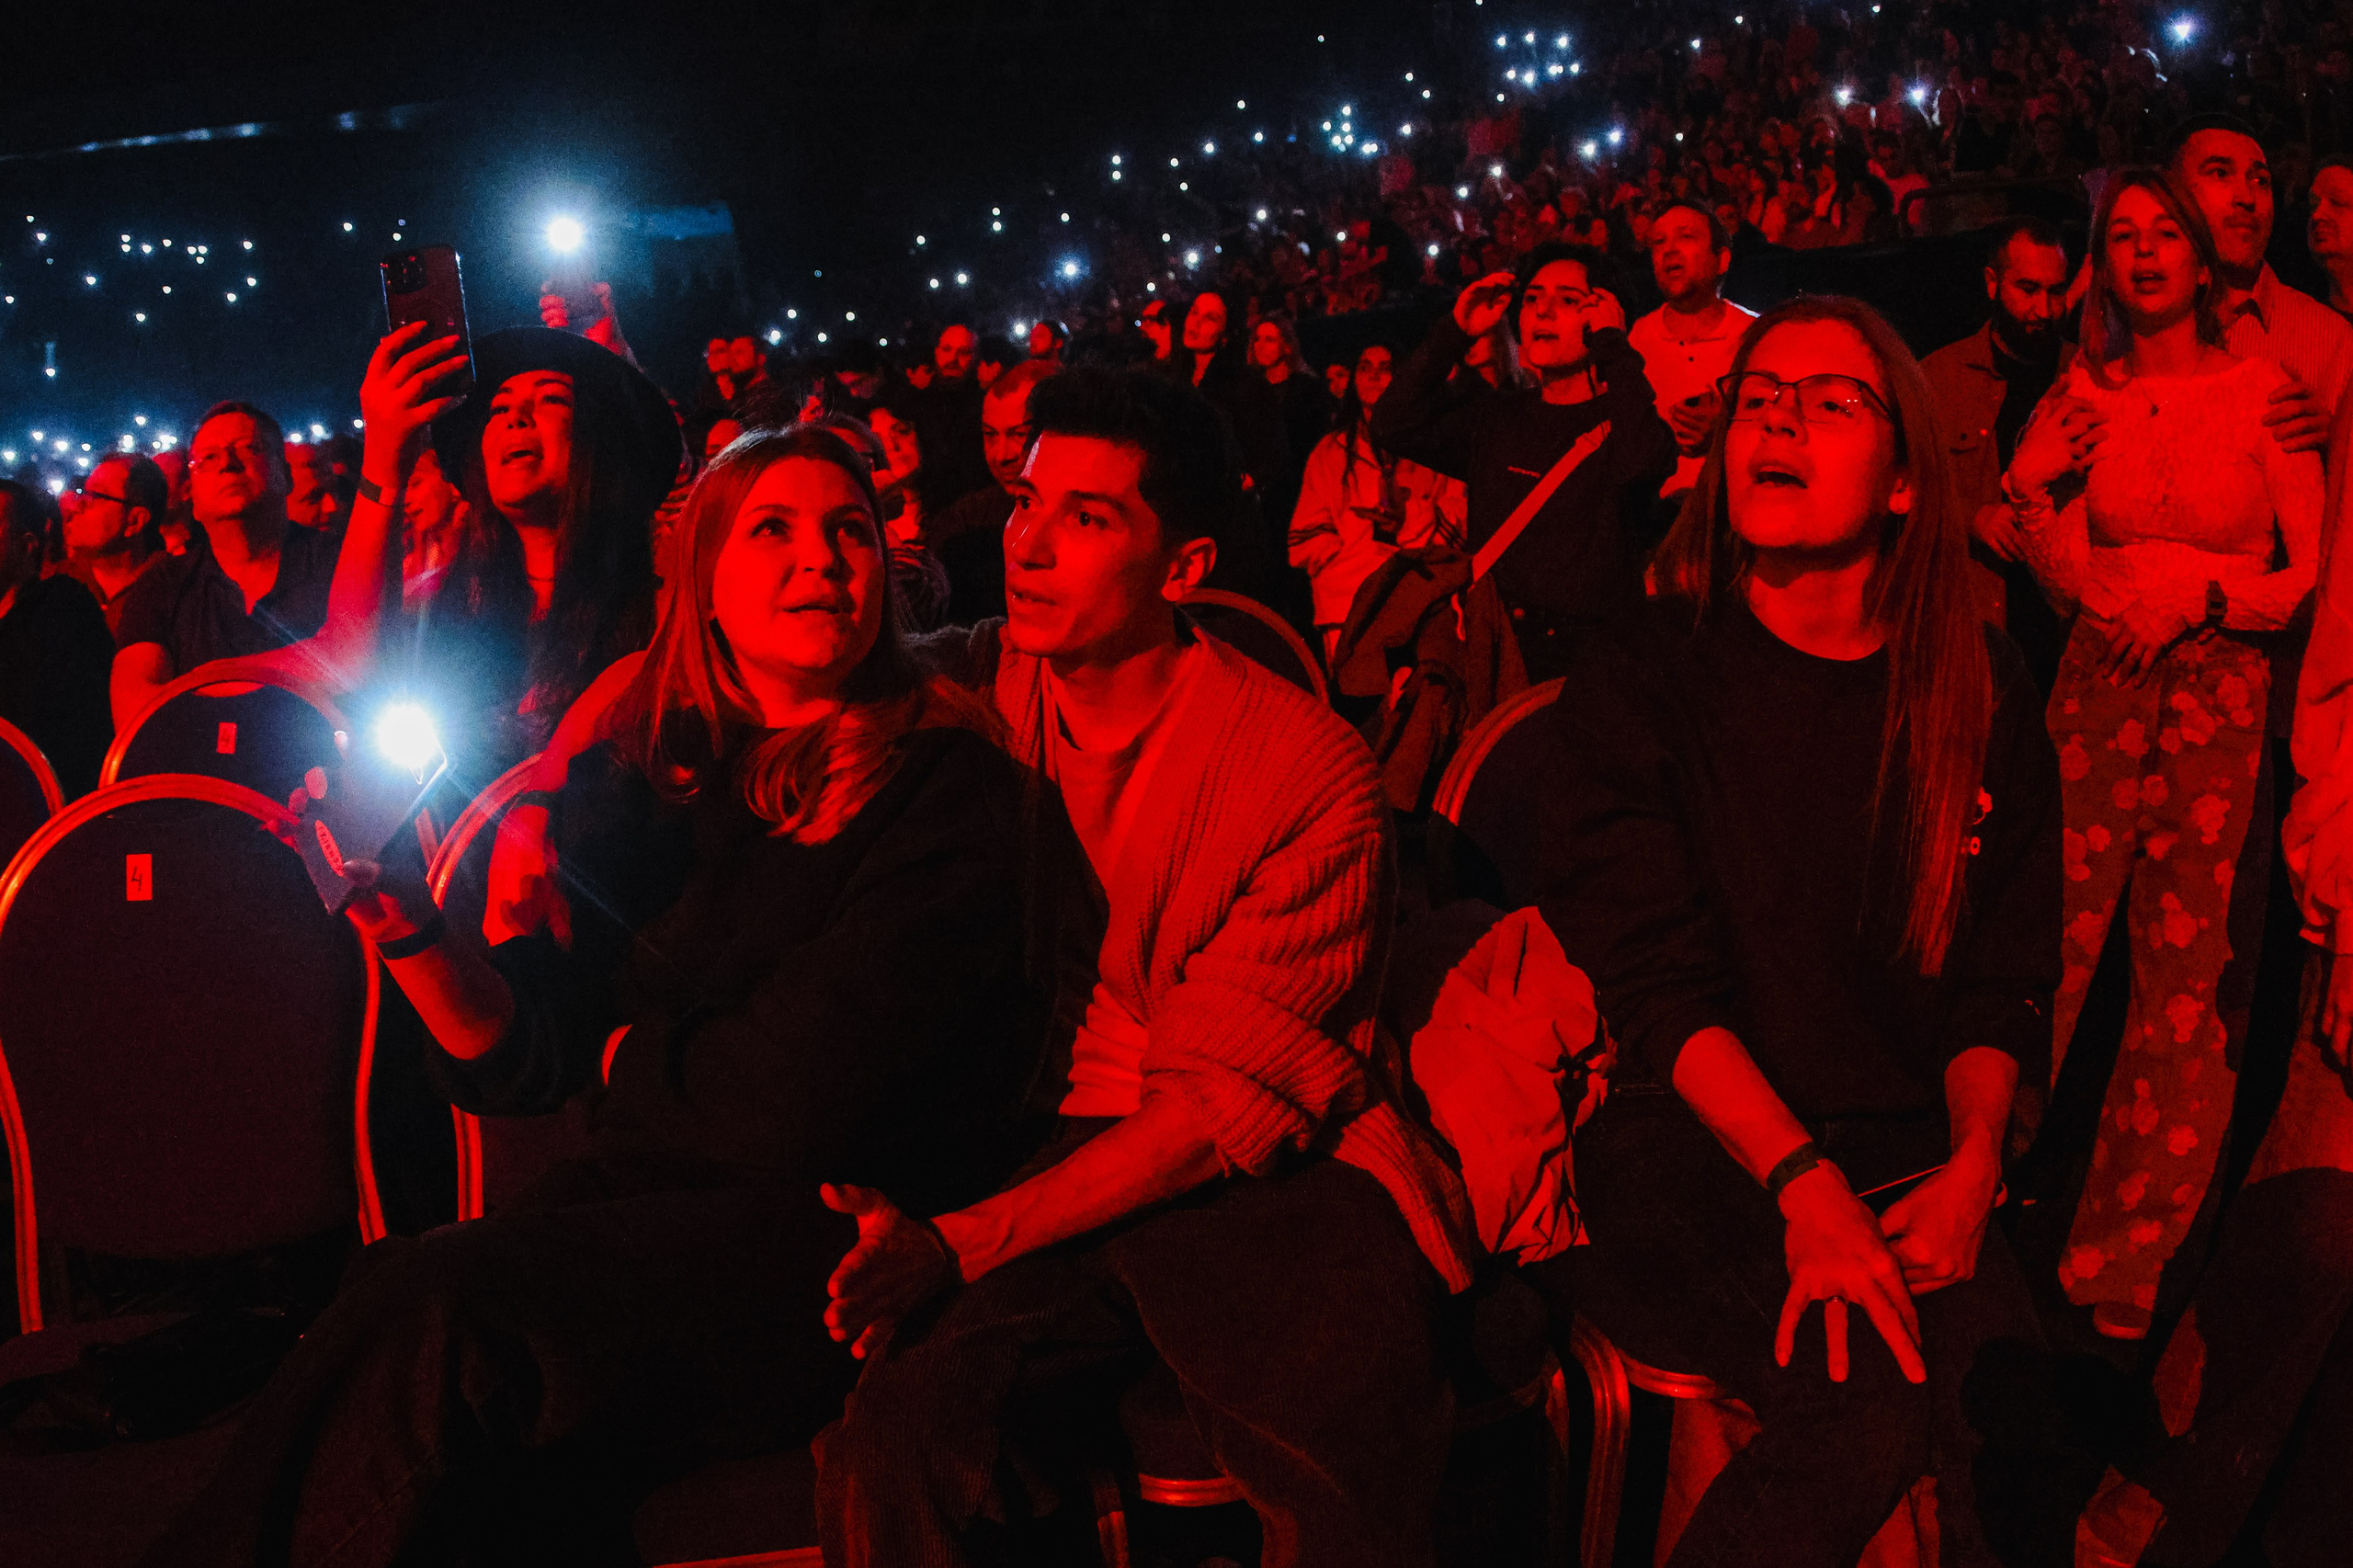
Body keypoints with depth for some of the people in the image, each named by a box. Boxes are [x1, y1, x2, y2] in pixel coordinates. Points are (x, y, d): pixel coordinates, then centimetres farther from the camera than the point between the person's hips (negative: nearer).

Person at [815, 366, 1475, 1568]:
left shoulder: (1309, 771, -6)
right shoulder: (978, 689, 5)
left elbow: (1229, 1103, -9)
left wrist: (967, 1239, -19)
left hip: (1260, 1175, -2)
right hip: (1049, 1156, 2)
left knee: (1348, 1461, -31)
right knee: (882, 1433, -27)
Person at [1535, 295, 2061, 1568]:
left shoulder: (1980, 690, 8)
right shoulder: (1635, 675, -1)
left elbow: (2005, 980, 9)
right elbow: (1649, 972, -9)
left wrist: (1971, 1166, -10)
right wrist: (1802, 1181, -21)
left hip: (1904, 1149, 3)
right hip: (1686, 1138, -2)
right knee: (1888, 1392, -27)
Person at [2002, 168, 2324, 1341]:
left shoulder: (2266, 391, 1)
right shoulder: (2086, 395, 8)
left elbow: (2313, 574, -1)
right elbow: (2073, 583, 6)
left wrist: (2200, 592, -12)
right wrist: (2033, 488, -10)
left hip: (2220, 698, -1)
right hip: (2099, 691, 2)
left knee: (2184, 978, 1)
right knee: (2053, 952, -5)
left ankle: (2124, 1268, 13)